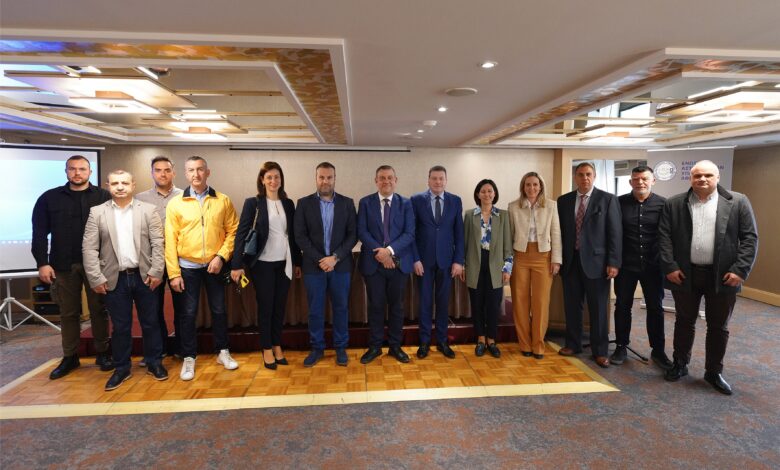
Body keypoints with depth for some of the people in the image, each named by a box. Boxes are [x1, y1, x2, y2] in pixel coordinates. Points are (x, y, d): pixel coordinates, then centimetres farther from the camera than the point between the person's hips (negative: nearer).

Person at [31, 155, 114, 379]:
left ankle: (102, 353, 19)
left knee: (99, 310, 6)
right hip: (63, 265, 2)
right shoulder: (49, 198, 7)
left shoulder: (104, 197, 0)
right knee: (68, 312, 11)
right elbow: (39, 233, 5)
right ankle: (70, 357, 23)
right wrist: (42, 262, -3)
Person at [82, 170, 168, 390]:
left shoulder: (148, 210, 1)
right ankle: (122, 368, 25)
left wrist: (156, 272, -9)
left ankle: (154, 362, 24)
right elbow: (89, 248, 0)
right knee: (120, 326, 10)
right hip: (114, 279, 1)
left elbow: (158, 244, -2)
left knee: (150, 323, 9)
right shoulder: (97, 212, 3)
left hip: (144, 276, 0)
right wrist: (96, 278, -7)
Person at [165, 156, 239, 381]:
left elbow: (232, 231, 1)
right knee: (188, 313, 7)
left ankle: (223, 352, 28)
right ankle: (189, 358, 23)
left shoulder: (223, 201, -1)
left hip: (214, 265, 1)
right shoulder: (175, 203, -2)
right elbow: (170, 240, -4)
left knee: (219, 310, 11)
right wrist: (174, 273, -7)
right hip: (187, 267, 0)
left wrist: (222, 256, -12)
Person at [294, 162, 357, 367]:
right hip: (314, 265, 0)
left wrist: (335, 257, -12)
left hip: (340, 265, 0)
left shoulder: (347, 203, 3)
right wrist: (319, 259, -12)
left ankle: (341, 347, 22)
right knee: (315, 310, 7)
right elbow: (300, 236, -3)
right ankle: (317, 348, 23)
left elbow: (353, 235, -1)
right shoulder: (304, 203, 2)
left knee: (341, 308, 8)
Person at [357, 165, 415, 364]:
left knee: (396, 305, 9)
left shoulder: (406, 203, 4)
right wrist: (379, 252, -15)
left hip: (398, 262, 1)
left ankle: (395, 346, 23)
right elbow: (362, 232, -4)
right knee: (375, 306, 7)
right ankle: (375, 346, 22)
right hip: (373, 263, 0)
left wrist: (389, 250, -17)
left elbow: (409, 234, -4)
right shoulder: (365, 203, 3)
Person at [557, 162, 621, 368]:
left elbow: (615, 233, -4)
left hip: (596, 261, -3)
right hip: (570, 261, 3)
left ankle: (600, 351, 19)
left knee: (598, 309, 6)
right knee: (571, 306, 11)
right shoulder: (563, 201, 8)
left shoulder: (607, 199, -1)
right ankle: (573, 344, 27)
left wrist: (613, 262, -10)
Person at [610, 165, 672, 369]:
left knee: (655, 308, 10)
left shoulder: (663, 204, -2)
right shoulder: (619, 202, -2)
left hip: (653, 265, 0)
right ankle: (621, 347, 22)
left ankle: (657, 350, 24)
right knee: (622, 306, 9)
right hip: (625, 264, 0)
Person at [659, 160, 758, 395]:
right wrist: (670, 267, -9)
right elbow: (664, 237, -2)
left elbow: (750, 238, -2)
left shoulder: (738, 202, 0)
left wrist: (740, 270, -10)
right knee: (684, 322, 13)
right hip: (685, 274, 0)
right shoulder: (674, 204, 1)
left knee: (718, 327, 10)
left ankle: (714, 372, 25)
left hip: (723, 276, 0)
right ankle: (680, 364, 28)